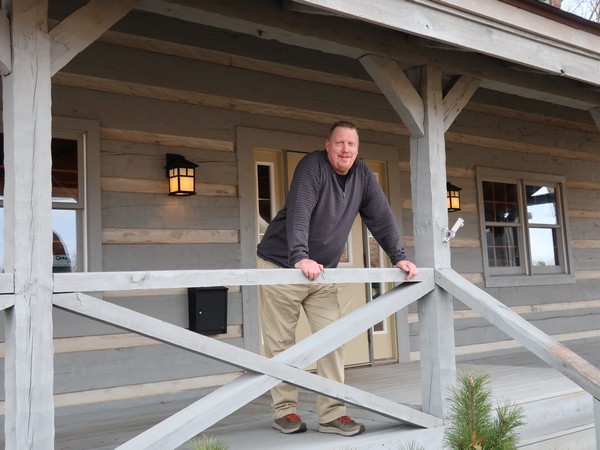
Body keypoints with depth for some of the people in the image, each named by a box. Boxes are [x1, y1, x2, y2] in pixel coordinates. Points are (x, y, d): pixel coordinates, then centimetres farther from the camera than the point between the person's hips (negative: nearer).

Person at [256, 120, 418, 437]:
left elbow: (381, 217, 2)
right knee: (280, 343, 1)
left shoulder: (362, 174, 2)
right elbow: (298, 212, -30)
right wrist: (300, 258, -42)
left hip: (322, 271, 5)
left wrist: (398, 257, -8)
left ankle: (332, 414, 4)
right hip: (282, 266, -5)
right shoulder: (312, 166, -17)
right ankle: (284, 411, 14)